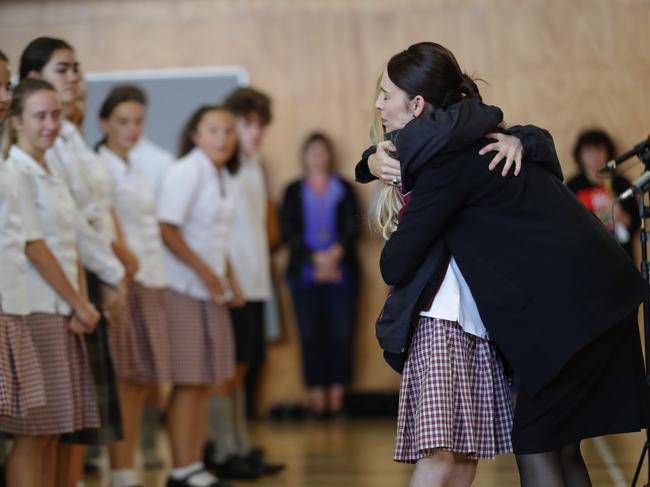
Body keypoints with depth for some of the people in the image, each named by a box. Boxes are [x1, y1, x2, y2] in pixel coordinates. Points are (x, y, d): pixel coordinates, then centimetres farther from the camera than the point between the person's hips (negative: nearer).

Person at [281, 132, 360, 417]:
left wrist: (336, 253, -13)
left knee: (341, 335, -5)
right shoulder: (294, 191, 13)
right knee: (311, 335, -5)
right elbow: (289, 232, 3)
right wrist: (316, 258, -10)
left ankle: (336, 398, -1)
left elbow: (353, 227, 5)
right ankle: (317, 399, -3)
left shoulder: (344, 189, 14)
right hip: (305, 273, 0)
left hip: (341, 273, 0)